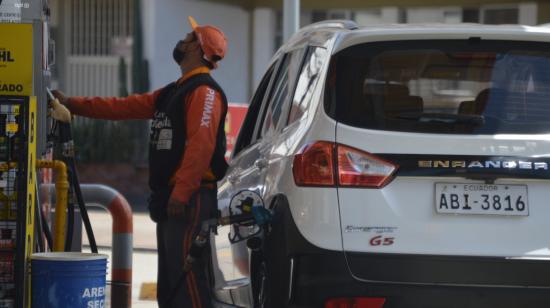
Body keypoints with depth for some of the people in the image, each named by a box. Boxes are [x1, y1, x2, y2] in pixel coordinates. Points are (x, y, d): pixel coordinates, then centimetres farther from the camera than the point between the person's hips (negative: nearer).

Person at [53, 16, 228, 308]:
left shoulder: (204, 91, -11)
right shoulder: (173, 92, 21)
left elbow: (201, 145, -21)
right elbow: (124, 107, 21)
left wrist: (181, 193, -26)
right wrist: (72, 104, 17)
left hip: (191, 200, -10)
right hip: (171, 199, 10)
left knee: (187, 276, -14)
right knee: (169, 282, 12)